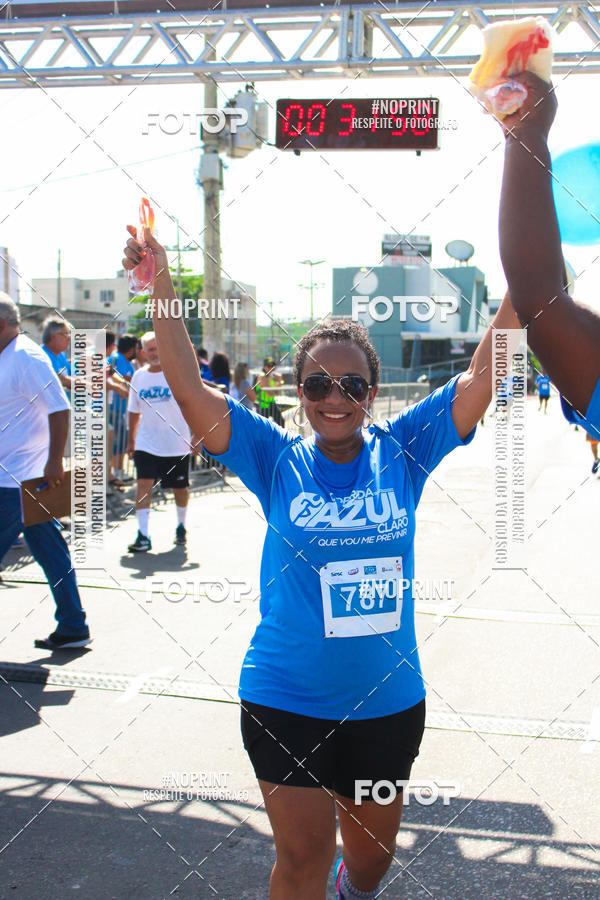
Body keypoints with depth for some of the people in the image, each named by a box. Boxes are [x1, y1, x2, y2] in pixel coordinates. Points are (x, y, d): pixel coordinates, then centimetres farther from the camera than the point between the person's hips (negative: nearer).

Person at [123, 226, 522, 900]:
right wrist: (161, 286, -21)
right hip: (287, 698, -2)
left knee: (374, 843, 23)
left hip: (389, 698, 3)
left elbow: (481, 379, -9)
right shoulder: (277, 460, -7)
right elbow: (190, 392, -15)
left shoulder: (402, 451, -5)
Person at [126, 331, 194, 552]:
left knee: (180, 487, 11)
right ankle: (143, 536, -11)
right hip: (146, 443, 2)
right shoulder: (139, 376, 7)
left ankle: (181, 526, 35)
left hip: (176, 443, -2)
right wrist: (131, 440, 17)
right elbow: (134, 411, 17)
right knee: (144, 484, -12)